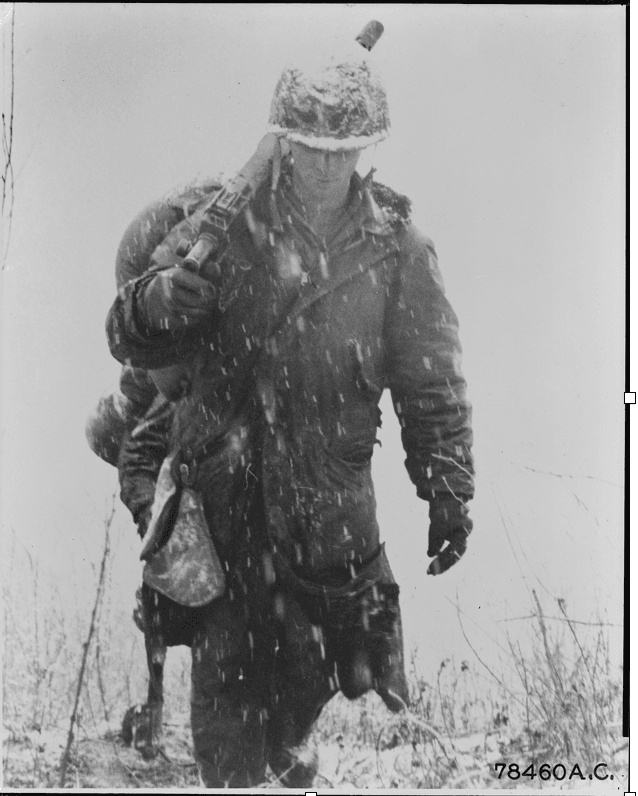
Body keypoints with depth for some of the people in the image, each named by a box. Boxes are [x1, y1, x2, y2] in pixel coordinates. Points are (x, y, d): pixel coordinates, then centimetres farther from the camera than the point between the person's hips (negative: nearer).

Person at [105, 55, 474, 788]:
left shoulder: (397, 250, -4)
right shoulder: (228, 222, -6)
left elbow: (433, 385, 3)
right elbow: (135, 345, -5)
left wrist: (449, 495, 3)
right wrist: (152, 304, -28)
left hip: (331, 494, 1)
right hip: (222, 485, -1)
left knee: (315, 660, 16)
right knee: (224, 660, 7)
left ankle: (290, 740, 50)